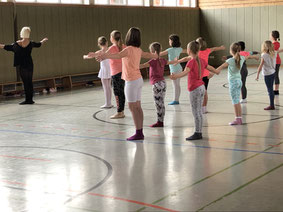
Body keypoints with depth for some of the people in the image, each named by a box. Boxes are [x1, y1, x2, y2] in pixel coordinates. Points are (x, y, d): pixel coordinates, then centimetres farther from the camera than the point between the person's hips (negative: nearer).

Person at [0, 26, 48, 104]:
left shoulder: (16, 44, -6)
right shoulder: (31, 43, -4)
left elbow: (8, 47, 8)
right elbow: (38, 44, 16)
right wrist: (43, 41, 37)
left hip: (21, 65, -1)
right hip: (29, 65, 1)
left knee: (25, 82, 2)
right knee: (29, 82, 9)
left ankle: (28, 99, 0)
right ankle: (30, 99, 9)